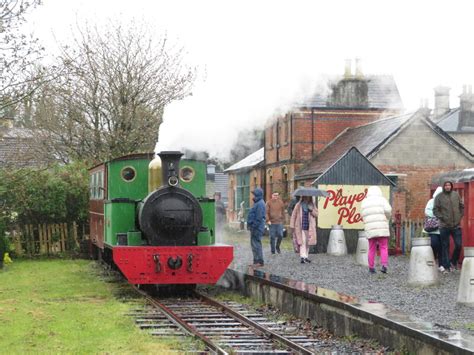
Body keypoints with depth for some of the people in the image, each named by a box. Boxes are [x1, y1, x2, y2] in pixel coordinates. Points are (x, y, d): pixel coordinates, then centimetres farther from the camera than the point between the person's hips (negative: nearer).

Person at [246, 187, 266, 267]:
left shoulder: (260, 204, -16)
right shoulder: (257, 203, 17)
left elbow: (259, 218, -21)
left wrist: (254, 226, -21)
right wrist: (250, 226, 20)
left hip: (257, 227, -11)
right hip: (254, 227, 11)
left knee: (256, 244, -9)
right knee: (254, 244, 13)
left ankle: (259, 262, -6)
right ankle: (256, 261, 18)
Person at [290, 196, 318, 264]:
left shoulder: (312, 205, 10)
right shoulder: (298, 205, 1)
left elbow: (316, 214, 7)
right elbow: (293, 215, 2)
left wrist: (311, 210, -12)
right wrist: (292, 226, -3)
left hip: (309, 227, 4)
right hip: (301, 227, -4)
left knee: (307, 243, 10)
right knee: (302, 242, -13)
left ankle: (306, 257, 22)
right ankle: (303, 257, -20)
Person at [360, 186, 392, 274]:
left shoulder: (364, 202, 15)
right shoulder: (382, 199, 5)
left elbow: (363, 215, 10)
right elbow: (388, 210, -9)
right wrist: (386, 219, 8)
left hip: (370, 229, 3)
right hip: (382, 228, -3)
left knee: (372, 249, 8)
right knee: (383, 248, 1)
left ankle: (371, 268, 8)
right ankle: (384, 265, -13)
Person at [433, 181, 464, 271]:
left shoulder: (456, 195, 7)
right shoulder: (439, 197, -1)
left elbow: (462, 207, 15)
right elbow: (435, 210, -2)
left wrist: (460, 216, 4)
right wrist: (442, 218, -10)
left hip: (456, 225, 2)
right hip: (444, 226, -2)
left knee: (459, 245, -1)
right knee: (445, 246, 2)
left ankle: (454, 261, 22)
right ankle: (446, 266, 8)